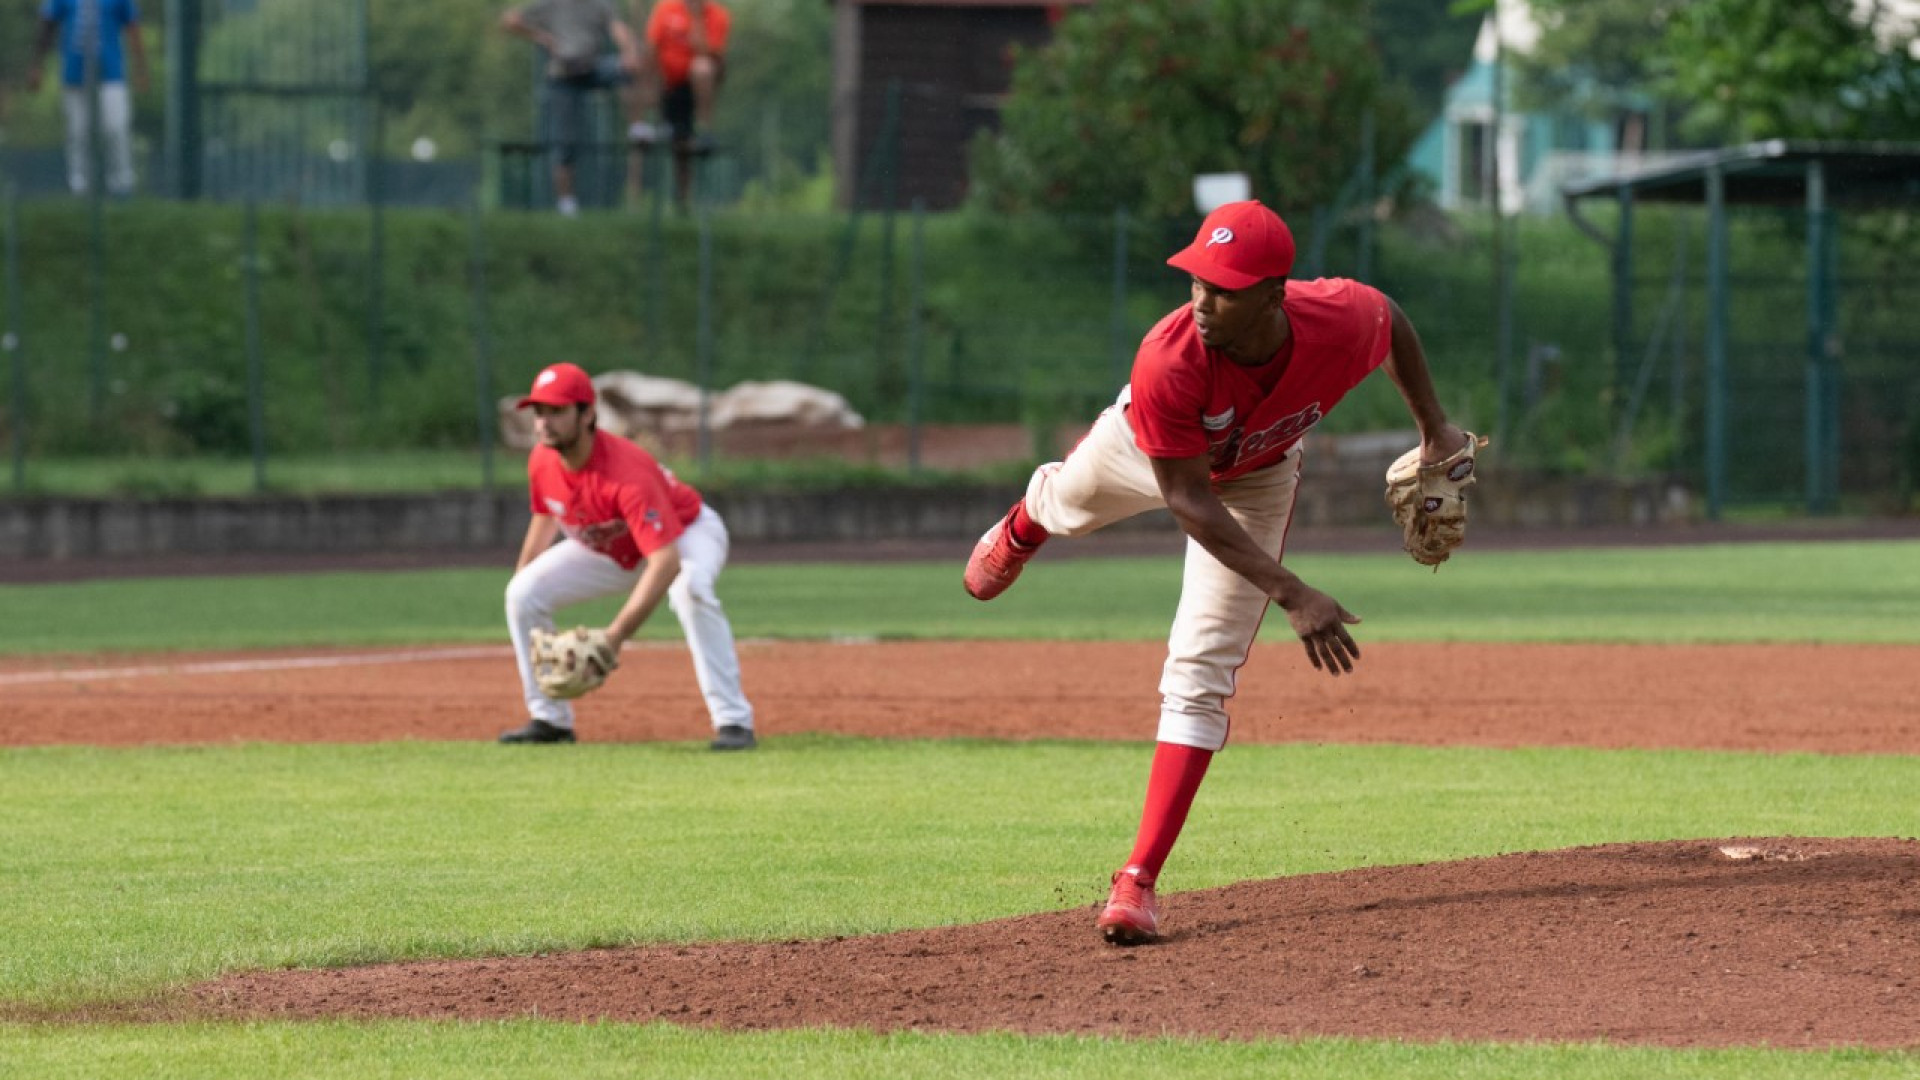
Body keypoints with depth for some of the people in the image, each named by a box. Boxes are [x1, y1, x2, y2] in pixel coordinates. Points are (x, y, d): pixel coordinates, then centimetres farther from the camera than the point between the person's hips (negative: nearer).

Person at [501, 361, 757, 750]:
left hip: (686, 532, -7)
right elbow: (545, 517, 6)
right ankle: (550, 719, 5)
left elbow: (666, 563, -47)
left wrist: (615, 636, -51)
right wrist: (520, 578, 6)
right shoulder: (542, 461, -19)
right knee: (525, 591, -8)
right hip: (609, 551, 7)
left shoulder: (626, 473, -41)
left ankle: (733, 721, -36)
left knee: (690, 590, -40)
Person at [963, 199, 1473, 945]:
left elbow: (1391, 318, -12)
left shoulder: (1342, 323, -40)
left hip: (1255, 480, 0)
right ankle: (1022, 528, 75)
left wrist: (1434, 430, -4)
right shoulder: (1168, 364, -46)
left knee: (1200, 672, -10)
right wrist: (1290, 594, -43)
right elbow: (1188, 502, -37)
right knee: (1069, 502, 34)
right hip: (1144, 454, 0)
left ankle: (1139, 882, -6)